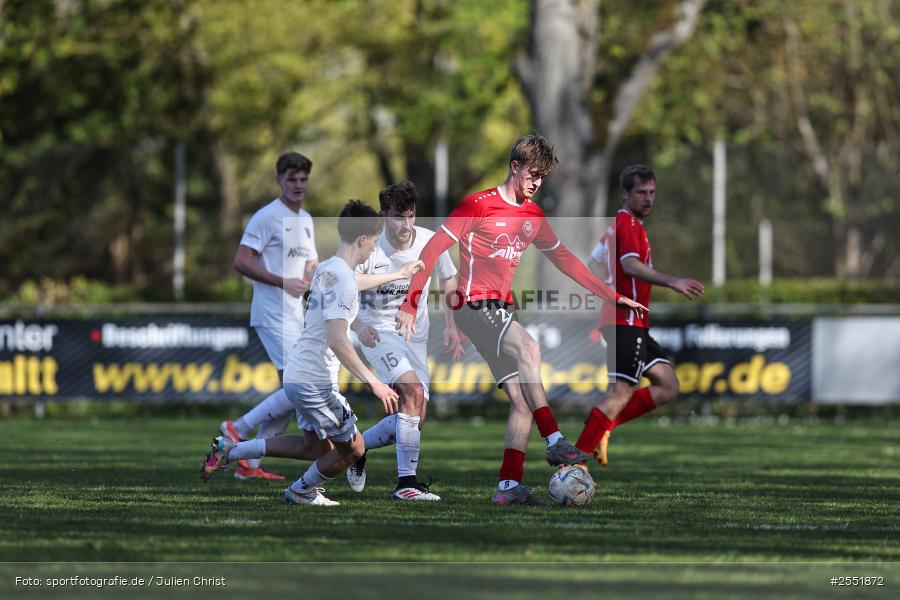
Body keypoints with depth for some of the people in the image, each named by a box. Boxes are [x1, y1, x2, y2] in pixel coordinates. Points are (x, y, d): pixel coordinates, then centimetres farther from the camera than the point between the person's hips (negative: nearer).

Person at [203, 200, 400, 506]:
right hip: (315, 382, -10)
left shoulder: (326, 269, 10)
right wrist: (373, 381, -26)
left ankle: (231, 449, 22)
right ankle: (302, 491, 27)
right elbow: (337, 340, -27)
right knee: (353, 449, 6)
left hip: (297, 374, 10)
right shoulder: (342, 279, -20)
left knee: (317, 446, 22)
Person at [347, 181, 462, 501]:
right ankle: (407, 482, -22)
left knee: (416, 417, 0)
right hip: (377, 331, -5)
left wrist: (451, 324, 1)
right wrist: (357, 325, -32)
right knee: (413, 391, -27)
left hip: (415, 335, 5)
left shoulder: (431, 242, -8)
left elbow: (448, 279, 12)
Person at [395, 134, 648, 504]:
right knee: (528, 347, -32)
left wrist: (612, 296, 22)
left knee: (522, 400, -3)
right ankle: (554, 442, -35)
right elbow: (433, 249, -8)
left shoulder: (533, 216, 14)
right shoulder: (479, 206, -7)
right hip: (474, 307, -8)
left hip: (502, 311, 8)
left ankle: (509, 485, -3)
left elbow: (564, 260, 24)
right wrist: (410, 303, -13)